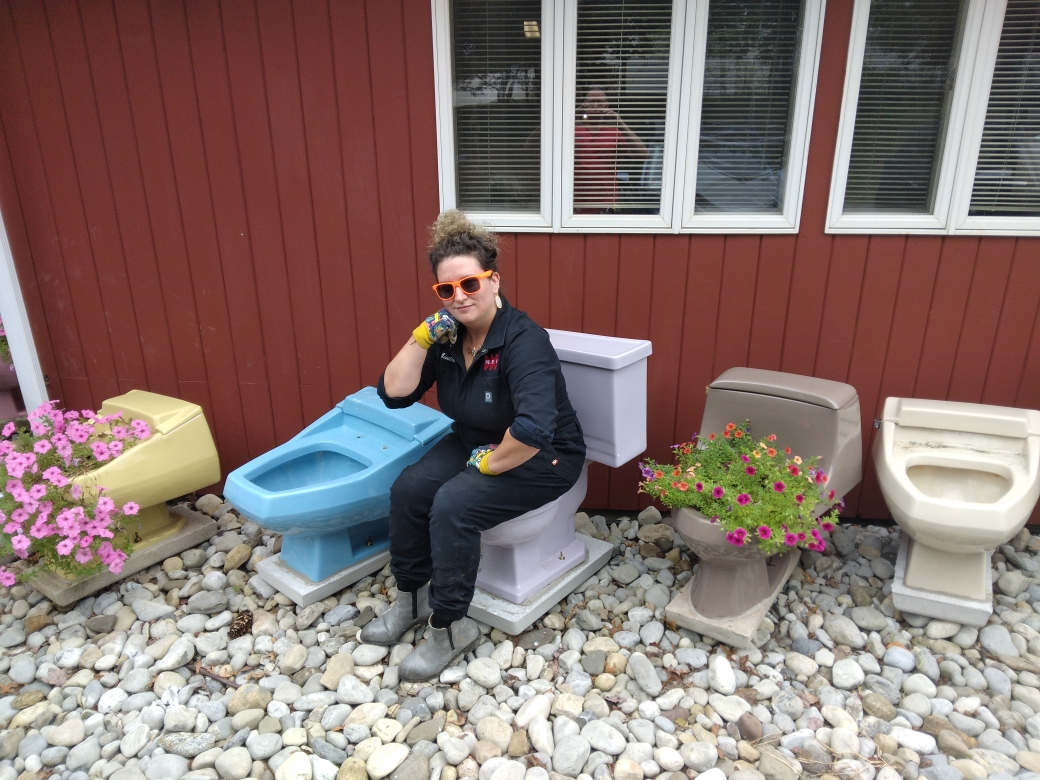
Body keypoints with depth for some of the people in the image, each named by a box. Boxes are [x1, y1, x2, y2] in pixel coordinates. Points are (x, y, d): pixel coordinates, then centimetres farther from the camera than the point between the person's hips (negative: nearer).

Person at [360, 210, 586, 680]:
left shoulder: (523, 341, -28)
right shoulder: (448, 335, -5)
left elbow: (534, 430, -41)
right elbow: (394, 393, -7)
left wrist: (490, 463, -24)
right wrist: (422, 337, -19)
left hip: (540, 461, -7)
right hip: (475, 443, 7)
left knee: (453, 505, -26)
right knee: (408, 489, -13)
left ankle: (450, 628, -5)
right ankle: (412, 599, 9)